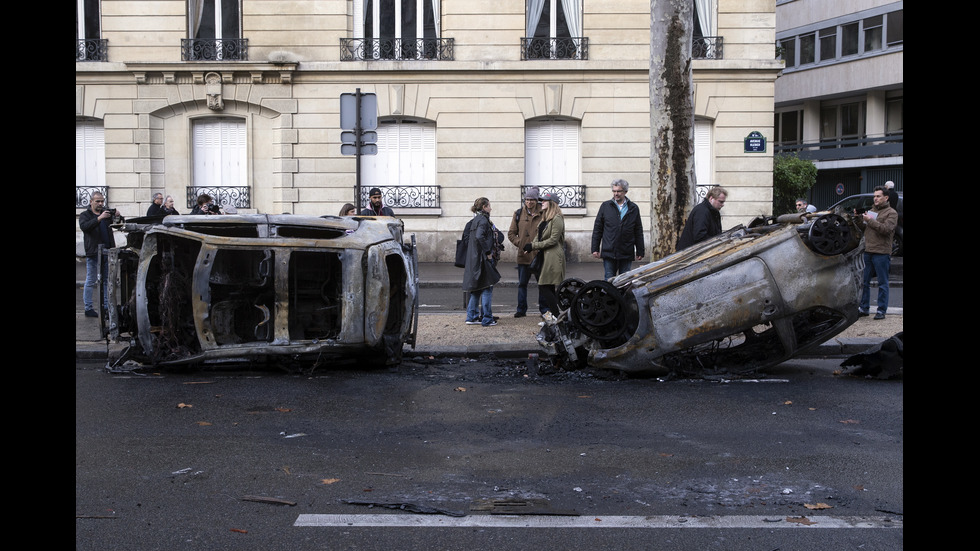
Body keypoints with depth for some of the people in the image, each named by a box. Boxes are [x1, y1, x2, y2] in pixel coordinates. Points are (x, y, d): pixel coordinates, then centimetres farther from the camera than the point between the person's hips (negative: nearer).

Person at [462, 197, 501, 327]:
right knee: (487, 288, -3)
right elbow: (479, 236, -29)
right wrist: (488, 251, -20)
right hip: (482, 258, -9)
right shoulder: (483, 220, -13)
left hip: (473, 259, 9)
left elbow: (467, 235, 19)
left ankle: (471, 317, 17)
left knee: (476, 289, 14)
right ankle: (487, 319, -1)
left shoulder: (475, 220, 14)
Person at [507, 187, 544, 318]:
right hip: (523, 255, 2)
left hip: (539, 254, -2)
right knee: (522, 284, 5)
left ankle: (544, 309, 16)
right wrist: (519, 243, -4)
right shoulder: (518, 214, 6)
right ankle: (521, 309, 13)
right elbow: (511, 233, 10)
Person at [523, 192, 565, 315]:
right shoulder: (544, 219, 19)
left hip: (553, 258, -9)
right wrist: (531, 246, -2)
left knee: (544, 288, -12)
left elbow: (553, 240, -16)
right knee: (549, 289, 9)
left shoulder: (557, 219, -11)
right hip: (544, 257, 10)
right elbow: (539, 237, 18)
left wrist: (534, 246, -15)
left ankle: (557, 316, -8)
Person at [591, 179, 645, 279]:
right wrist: (595, 249, 2)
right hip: (609, 253, 0)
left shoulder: (633, 208, 7)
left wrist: (639, 252, 6)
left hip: (627, 255, 1)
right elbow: (597, 229, 8)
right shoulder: (605, 206, 7)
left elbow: (639, 232, 10)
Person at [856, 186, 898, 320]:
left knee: (882, 283, -1)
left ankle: (881, 310, 3)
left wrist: (870, 220, -18)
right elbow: (864, 227, 19)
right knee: (865, 282, 11)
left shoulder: (891, 213, -3)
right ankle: (864, 308, 20)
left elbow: (886, 229, -18)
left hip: (881, 253, -7)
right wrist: (859, 219, 1)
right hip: (868, 251, 7)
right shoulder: (872, 210, 19)